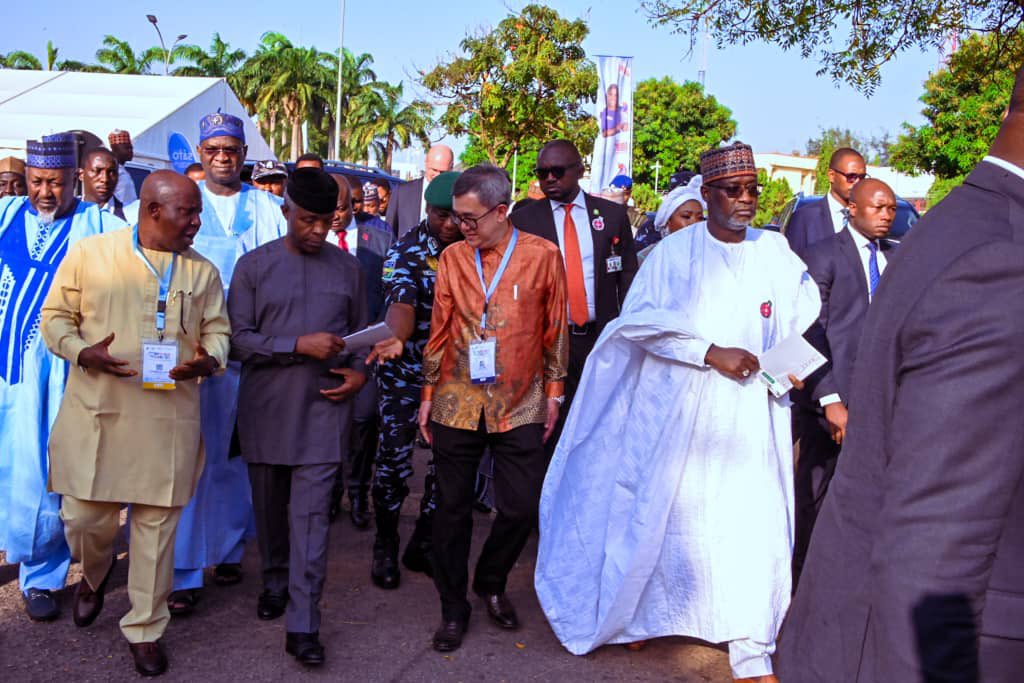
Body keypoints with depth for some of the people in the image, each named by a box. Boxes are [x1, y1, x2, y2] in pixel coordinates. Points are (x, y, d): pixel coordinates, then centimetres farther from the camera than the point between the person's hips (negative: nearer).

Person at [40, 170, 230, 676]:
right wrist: (82, 352, -15)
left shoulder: (202, 271, 8)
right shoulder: (90, 254, 0)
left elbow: (217, 329, 12)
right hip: (96, 412, -1)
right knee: (85, 516, 5)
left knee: (157, 524, 5)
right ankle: (94, 574, 42)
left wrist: (209, 359, -10)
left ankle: (145, 629, 22)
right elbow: (55, 317, 5)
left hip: (170, 419, 1)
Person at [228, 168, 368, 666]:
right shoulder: (254, 266, 0)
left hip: (323, 407, 0)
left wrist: (359, 372, -3)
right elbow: (238, 339, -6)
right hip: (266, 408, 0)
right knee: (270, 506, 14)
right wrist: (300, 345, -16)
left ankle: (303, 625, 0)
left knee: (310, 514, -4)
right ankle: (275, 581, 39)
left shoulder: (346, 267, 6)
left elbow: (360, 333, 16)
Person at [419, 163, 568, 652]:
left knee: (521, 507, 2)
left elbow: (555, 328, 3)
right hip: (457, 404, 1)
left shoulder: (542, 255, -4)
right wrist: (428, 395, 9)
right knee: (453, 509, 8)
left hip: (519, 406, -1)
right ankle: (453, 608, 24)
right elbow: (439, 329, 7)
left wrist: (554, 391, 5)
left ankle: (490, 582, 31)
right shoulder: (452, 257, 1)